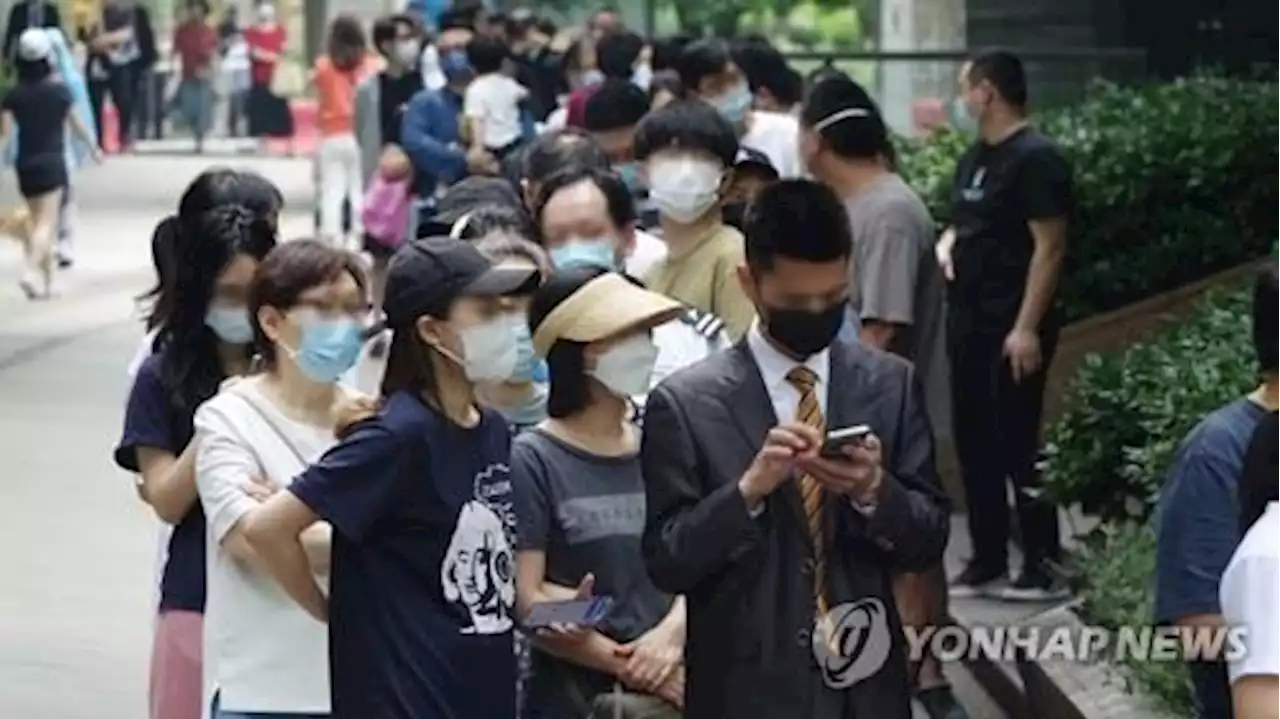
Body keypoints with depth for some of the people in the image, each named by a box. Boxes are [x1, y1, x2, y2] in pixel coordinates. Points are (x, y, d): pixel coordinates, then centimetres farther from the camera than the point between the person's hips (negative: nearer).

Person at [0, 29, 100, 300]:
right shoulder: (59, 92, -5)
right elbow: (76, 125, 6)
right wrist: (94, 147, 20)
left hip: (25, 164, 3)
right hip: (52, 162, -3)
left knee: (39, 221, 16)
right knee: (46, 222, -7)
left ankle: (47, 280, 22)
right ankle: (31, 270, -28)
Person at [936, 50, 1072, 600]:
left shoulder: (1035, 159, -12)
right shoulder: (975, 158, 15)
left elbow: (1049, 247, -16)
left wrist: (1028, 328, -22)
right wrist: (947, 244, 4)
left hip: (1013, 328, -9)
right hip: (969, 322, 9)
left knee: (1018, 445, -7)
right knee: (975, 444, 11)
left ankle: (1044, 568, 0)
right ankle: (987, 564, 19)